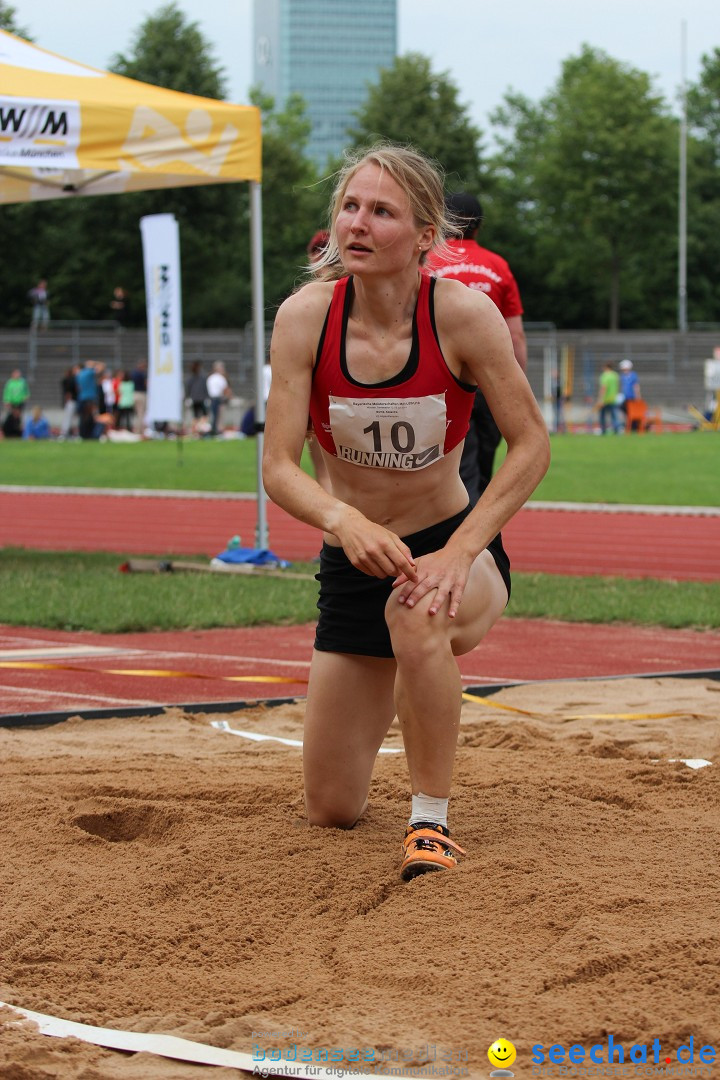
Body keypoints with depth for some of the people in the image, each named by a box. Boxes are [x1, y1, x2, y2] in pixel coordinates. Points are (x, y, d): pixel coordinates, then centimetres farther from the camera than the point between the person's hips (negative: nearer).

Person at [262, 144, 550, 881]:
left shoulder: (462, 313, -20)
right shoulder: (306, 317, -16)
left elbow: (530, 447, -14)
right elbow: (279, 468, -17)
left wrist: (459, 552, -26)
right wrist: (344, 520, -38)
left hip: (454, 547, -3)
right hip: (352, 564, 3)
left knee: (416, 612, -42)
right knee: (332, 813, 9)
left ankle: (431, 821, -22)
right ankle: (403, 690, 45)